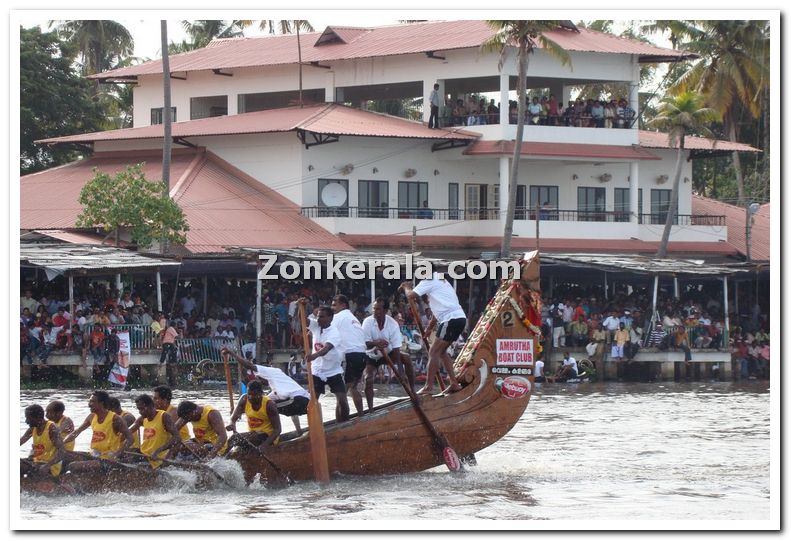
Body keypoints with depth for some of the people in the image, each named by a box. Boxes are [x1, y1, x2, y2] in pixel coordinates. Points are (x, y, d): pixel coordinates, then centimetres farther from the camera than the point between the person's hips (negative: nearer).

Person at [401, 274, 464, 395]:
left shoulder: (429, 281, -5)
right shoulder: (439, 281, 25)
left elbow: (411, 295, -12)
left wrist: (406, 287, 10)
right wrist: (429, 328, 34)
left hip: (451, 319, -10)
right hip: (460, 318, 10)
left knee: (434, 352, -7)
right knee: (441, 351, 19)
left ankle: (428, 387, -10)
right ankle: (454, 384, 18)